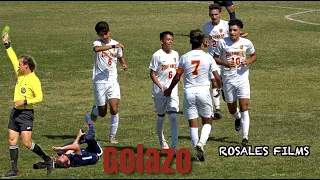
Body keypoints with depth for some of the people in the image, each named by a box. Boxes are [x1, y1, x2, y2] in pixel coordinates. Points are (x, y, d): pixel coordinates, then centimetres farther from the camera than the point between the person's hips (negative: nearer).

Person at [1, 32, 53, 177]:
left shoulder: (34, 80, -14)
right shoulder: (20, 74, 8)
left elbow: (39, 97, -18)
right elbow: (13, 58, 19)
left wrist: (24, 101, -23)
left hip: (26, 114, -8)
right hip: (15, 112, 8)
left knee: (27, 142, -11)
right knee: (12, 141, 3)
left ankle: (47, 159, 7)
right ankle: (14, 170, 7)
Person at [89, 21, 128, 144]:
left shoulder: (116, 44, 7)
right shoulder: (97, 43, -6)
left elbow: (120, 57, 27)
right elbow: (96, 49, -33)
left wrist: (124, 64, 5)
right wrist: (113, 46, -37)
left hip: (113, 82, 2)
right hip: (99, 82, -2)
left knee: (114, 110, -13)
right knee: (102, 113, 7)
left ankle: (112, 136, 0)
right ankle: (95, 110, 43)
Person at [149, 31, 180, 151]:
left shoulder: (175, 54, 8)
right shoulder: (157, 55, -9)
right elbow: (152, 74, -9)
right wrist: (161, 87, -18)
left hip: (173, 90, 3)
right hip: (159, 91, -3)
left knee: (173, 116, -13)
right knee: (161, 116, 14)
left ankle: (174, 146, -17)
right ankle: (162, 141, 37)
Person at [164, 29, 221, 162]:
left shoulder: (185, 57, -1)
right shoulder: (208, 57, -3)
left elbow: (177, 77, 2)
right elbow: (217, 77, 0)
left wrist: (169, 90, 18)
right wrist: (219, 88, 21)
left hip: (189, 92, 1)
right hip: (204, 91, -1)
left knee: (193, 124, 6)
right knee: (207, 121, 11)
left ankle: (197, 147, -1)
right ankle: (201, 142, -14)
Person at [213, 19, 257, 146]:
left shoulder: (246, 43, -1)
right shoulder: (222, 42, -4)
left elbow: (254, 56, 14)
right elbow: (215, 58, 3)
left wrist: (249, 61, -9)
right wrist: (225, 63, -16)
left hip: (242, 78, -1)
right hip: (228, 79, 1)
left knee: (244, 107, -11)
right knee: (231, 108, 10)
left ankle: (245, 137, -9)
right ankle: (237, 118, 48)